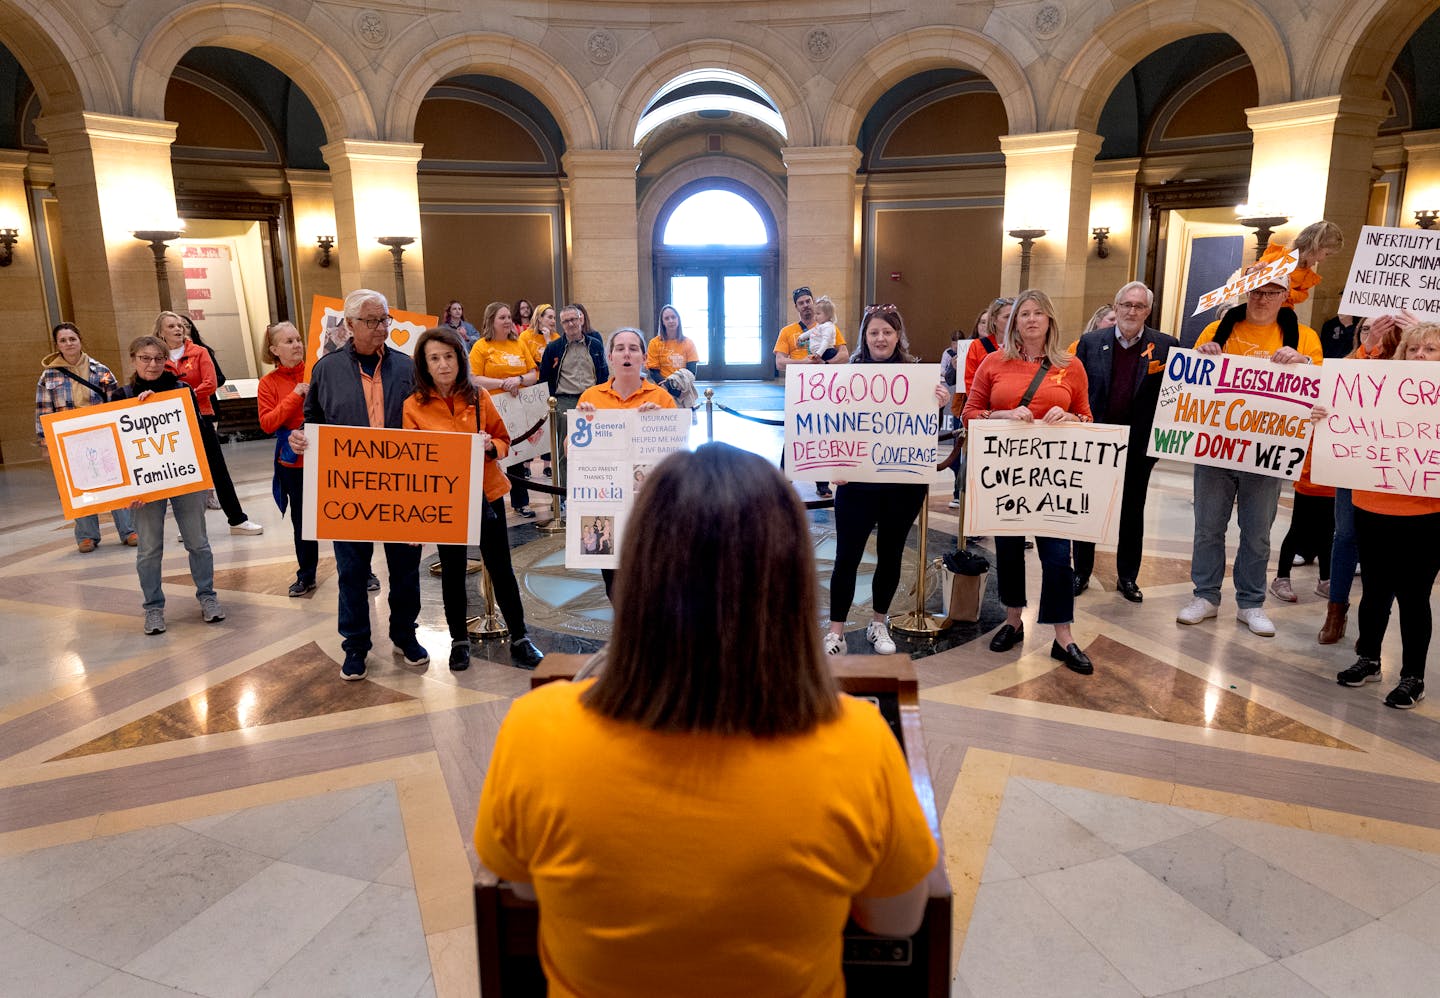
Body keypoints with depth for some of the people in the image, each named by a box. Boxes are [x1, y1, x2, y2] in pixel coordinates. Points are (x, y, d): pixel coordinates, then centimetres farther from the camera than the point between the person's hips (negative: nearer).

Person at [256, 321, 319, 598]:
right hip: (294, 462, 2)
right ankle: (306, 575, 28)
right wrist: (296, 396, -15)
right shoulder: (269, 383, 1)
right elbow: (267, 423, -9)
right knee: (301, 520, 13)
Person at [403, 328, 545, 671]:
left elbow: (503, 440, 5)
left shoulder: (478, 397, -1)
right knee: (452, 569, 12)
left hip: (486, 492, 0)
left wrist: (490, 446, -15)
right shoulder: (414, 406, -4)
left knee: (500, 566, 5)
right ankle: (459, 640, 28)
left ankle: (519, 638, 18)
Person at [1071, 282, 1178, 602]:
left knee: (1133, 513, 12)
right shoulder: (1091, 342, 0)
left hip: (1139, 444, 0)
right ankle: (1081, 573, 23)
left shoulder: (1166, 346, -2)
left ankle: (1127, 577, 25)